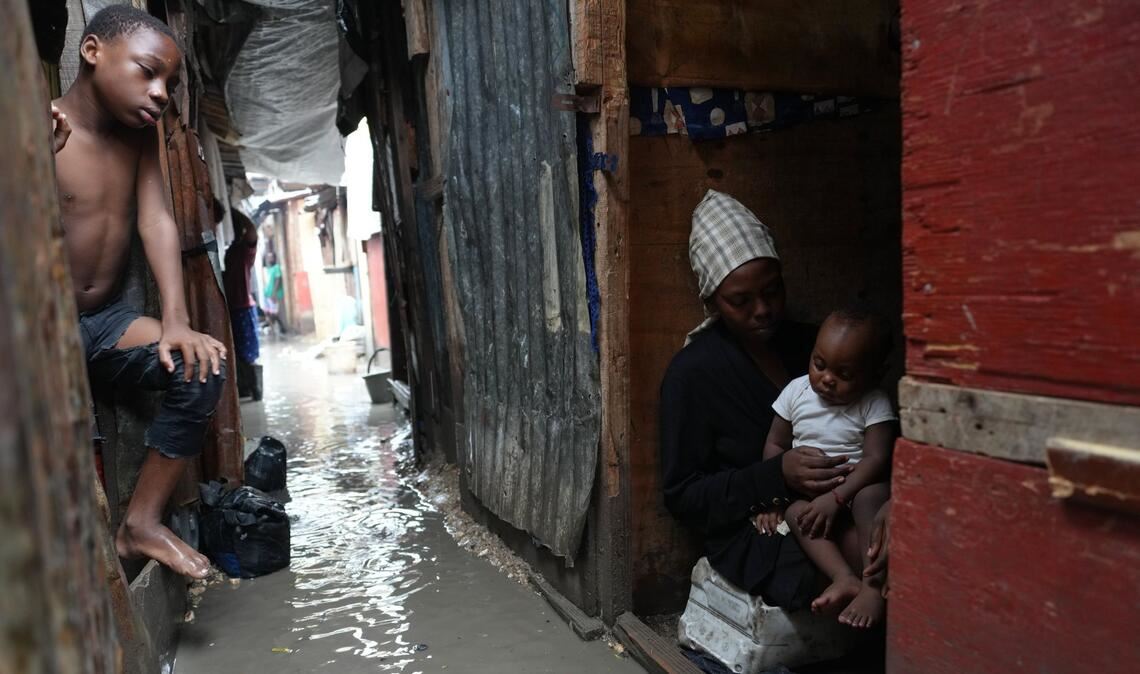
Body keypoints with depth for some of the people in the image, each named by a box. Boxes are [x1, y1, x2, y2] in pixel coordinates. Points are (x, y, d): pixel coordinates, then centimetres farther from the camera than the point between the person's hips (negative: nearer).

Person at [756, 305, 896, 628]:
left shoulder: (875, 405, -6)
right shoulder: (796, 391, 2)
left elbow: (876, 458, -15)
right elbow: (775, 445, 6)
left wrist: (836, 497, -27)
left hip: (856, 488, -2)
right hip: (806, 491, 3)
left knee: (871, 497, -35)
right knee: (796, 510, -30)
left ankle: (873, 586, -38)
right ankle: (845, 578, -42)